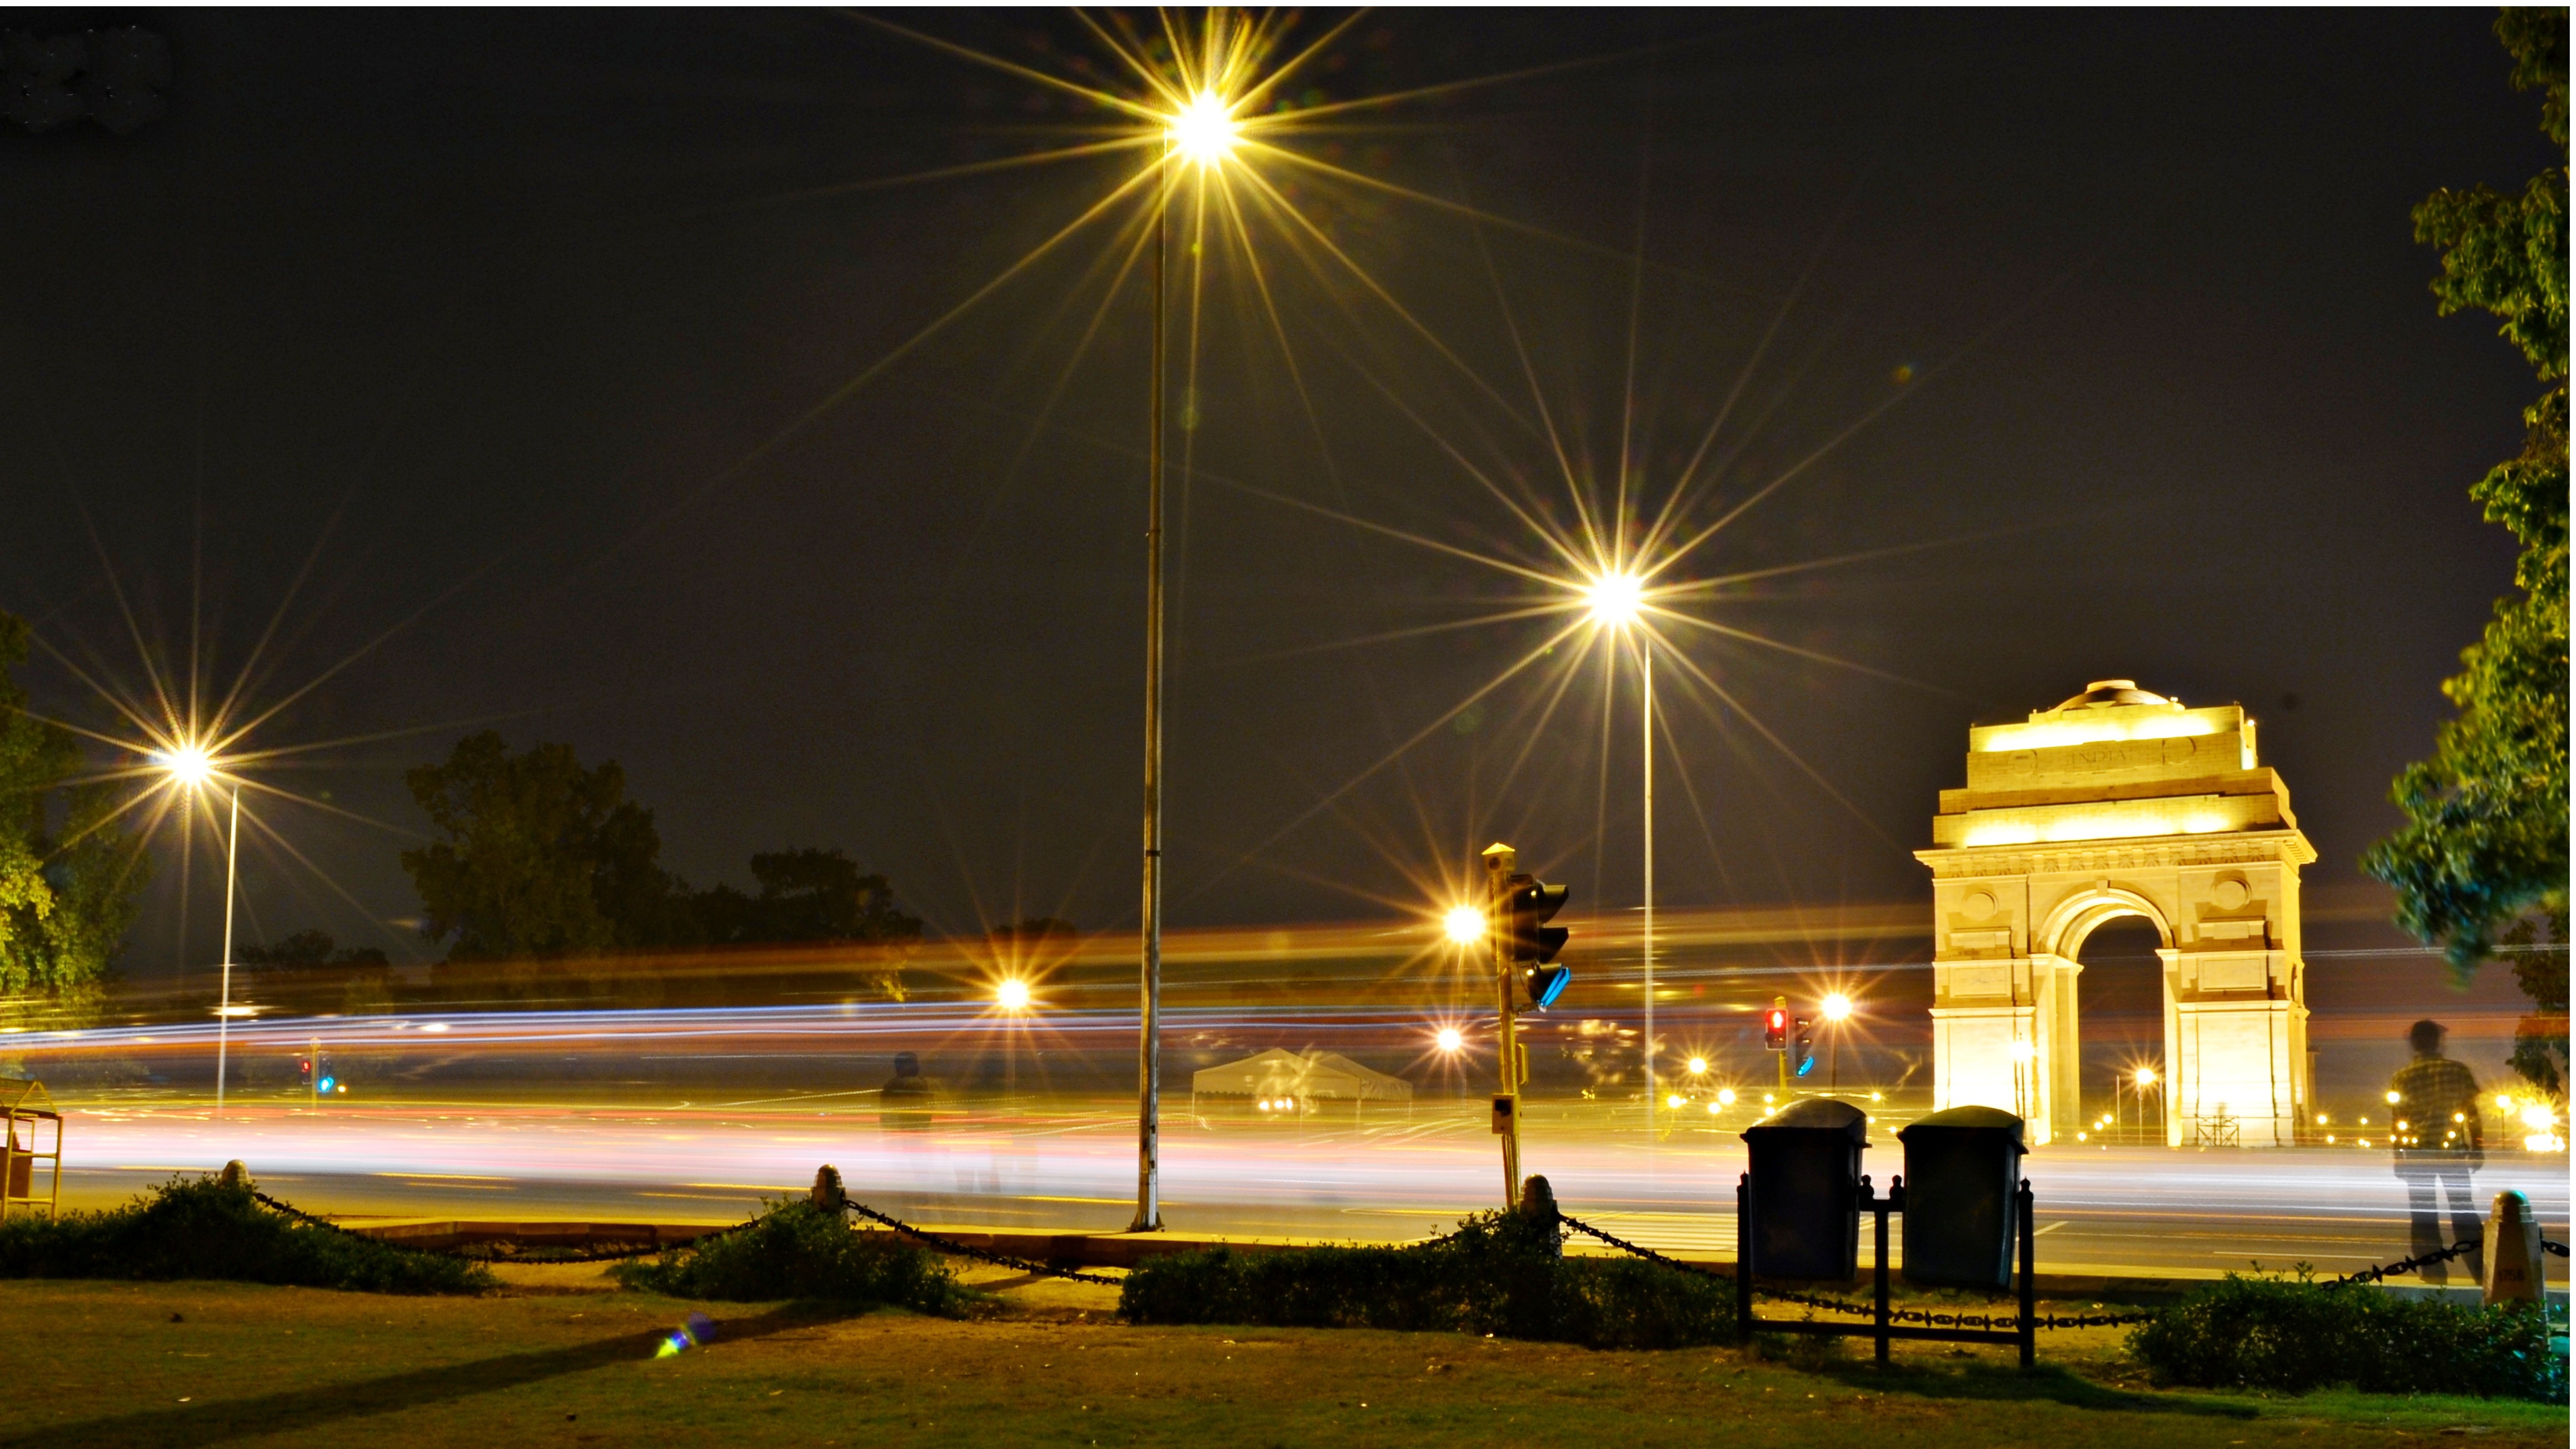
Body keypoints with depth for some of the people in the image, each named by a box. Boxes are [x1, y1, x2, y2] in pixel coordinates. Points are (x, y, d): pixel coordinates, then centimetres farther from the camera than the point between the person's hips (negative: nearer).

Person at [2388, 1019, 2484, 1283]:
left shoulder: (2401, 1078, -1)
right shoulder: (2457, 1071, 0)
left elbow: (2397, 1122, 0)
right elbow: (2472, 1114, 1)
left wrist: (2398, 1159, 6)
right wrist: (2478, 1150, 7)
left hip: (2417, 1154, -1)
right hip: (2453, 1152, 1)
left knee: (2425, 1217, 5)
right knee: (2464, 1214, 10)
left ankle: (2435, 1276, 3)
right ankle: (2481, 1270, 7)